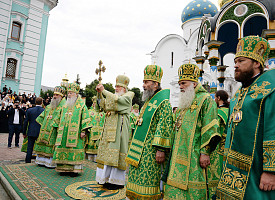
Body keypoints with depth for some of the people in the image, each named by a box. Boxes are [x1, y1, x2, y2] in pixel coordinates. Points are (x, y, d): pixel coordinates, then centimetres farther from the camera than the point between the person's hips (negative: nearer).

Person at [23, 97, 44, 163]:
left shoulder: (29, 110, -1)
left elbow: (25, 122, 3)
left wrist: (24, 133, 11)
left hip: (31, 132, 1)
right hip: (41, 133, -1)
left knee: (29, 148, 7)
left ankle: (28, 162, 12)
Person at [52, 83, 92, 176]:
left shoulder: (81, 105, -3)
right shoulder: (65, 106, 17)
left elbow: (85, 118, -9)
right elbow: (59, 118, 25)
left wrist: (83, 131, -15)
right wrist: (58, 128, 19)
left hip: (75, 133, -6)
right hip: (64, 133, 6)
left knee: (75, 150, -4)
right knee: (63, 150, 7)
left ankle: (75, 169, 5)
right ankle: (64, 168, 18)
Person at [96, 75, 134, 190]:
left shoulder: (127, 96, 0)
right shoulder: (115, 96, 22)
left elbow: (116, 100, -19)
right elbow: (104, 106, 14)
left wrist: (104, 91, -14)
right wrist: (100, 94, 1)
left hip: (119, 128, -8)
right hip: (110, 128, 8)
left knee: (116, 153, -7)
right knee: (108, 152, 8)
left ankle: (118, 181, 2)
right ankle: (107, 178, 19)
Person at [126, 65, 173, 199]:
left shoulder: (163, 103, -13)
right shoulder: (148, 101, 16)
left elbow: (165, 127, -19)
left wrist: (161, 149, -23)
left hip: (151, 150, -9)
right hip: (141, 149, 9)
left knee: (147, 181, -1)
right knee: (138, 181, 15)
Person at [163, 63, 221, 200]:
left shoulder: (205, 99, -5)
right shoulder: (183, 104, 20)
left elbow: (209, 130, -14)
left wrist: (205, 152, -19)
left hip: (195, 157, -8)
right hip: (180, 157, 8)